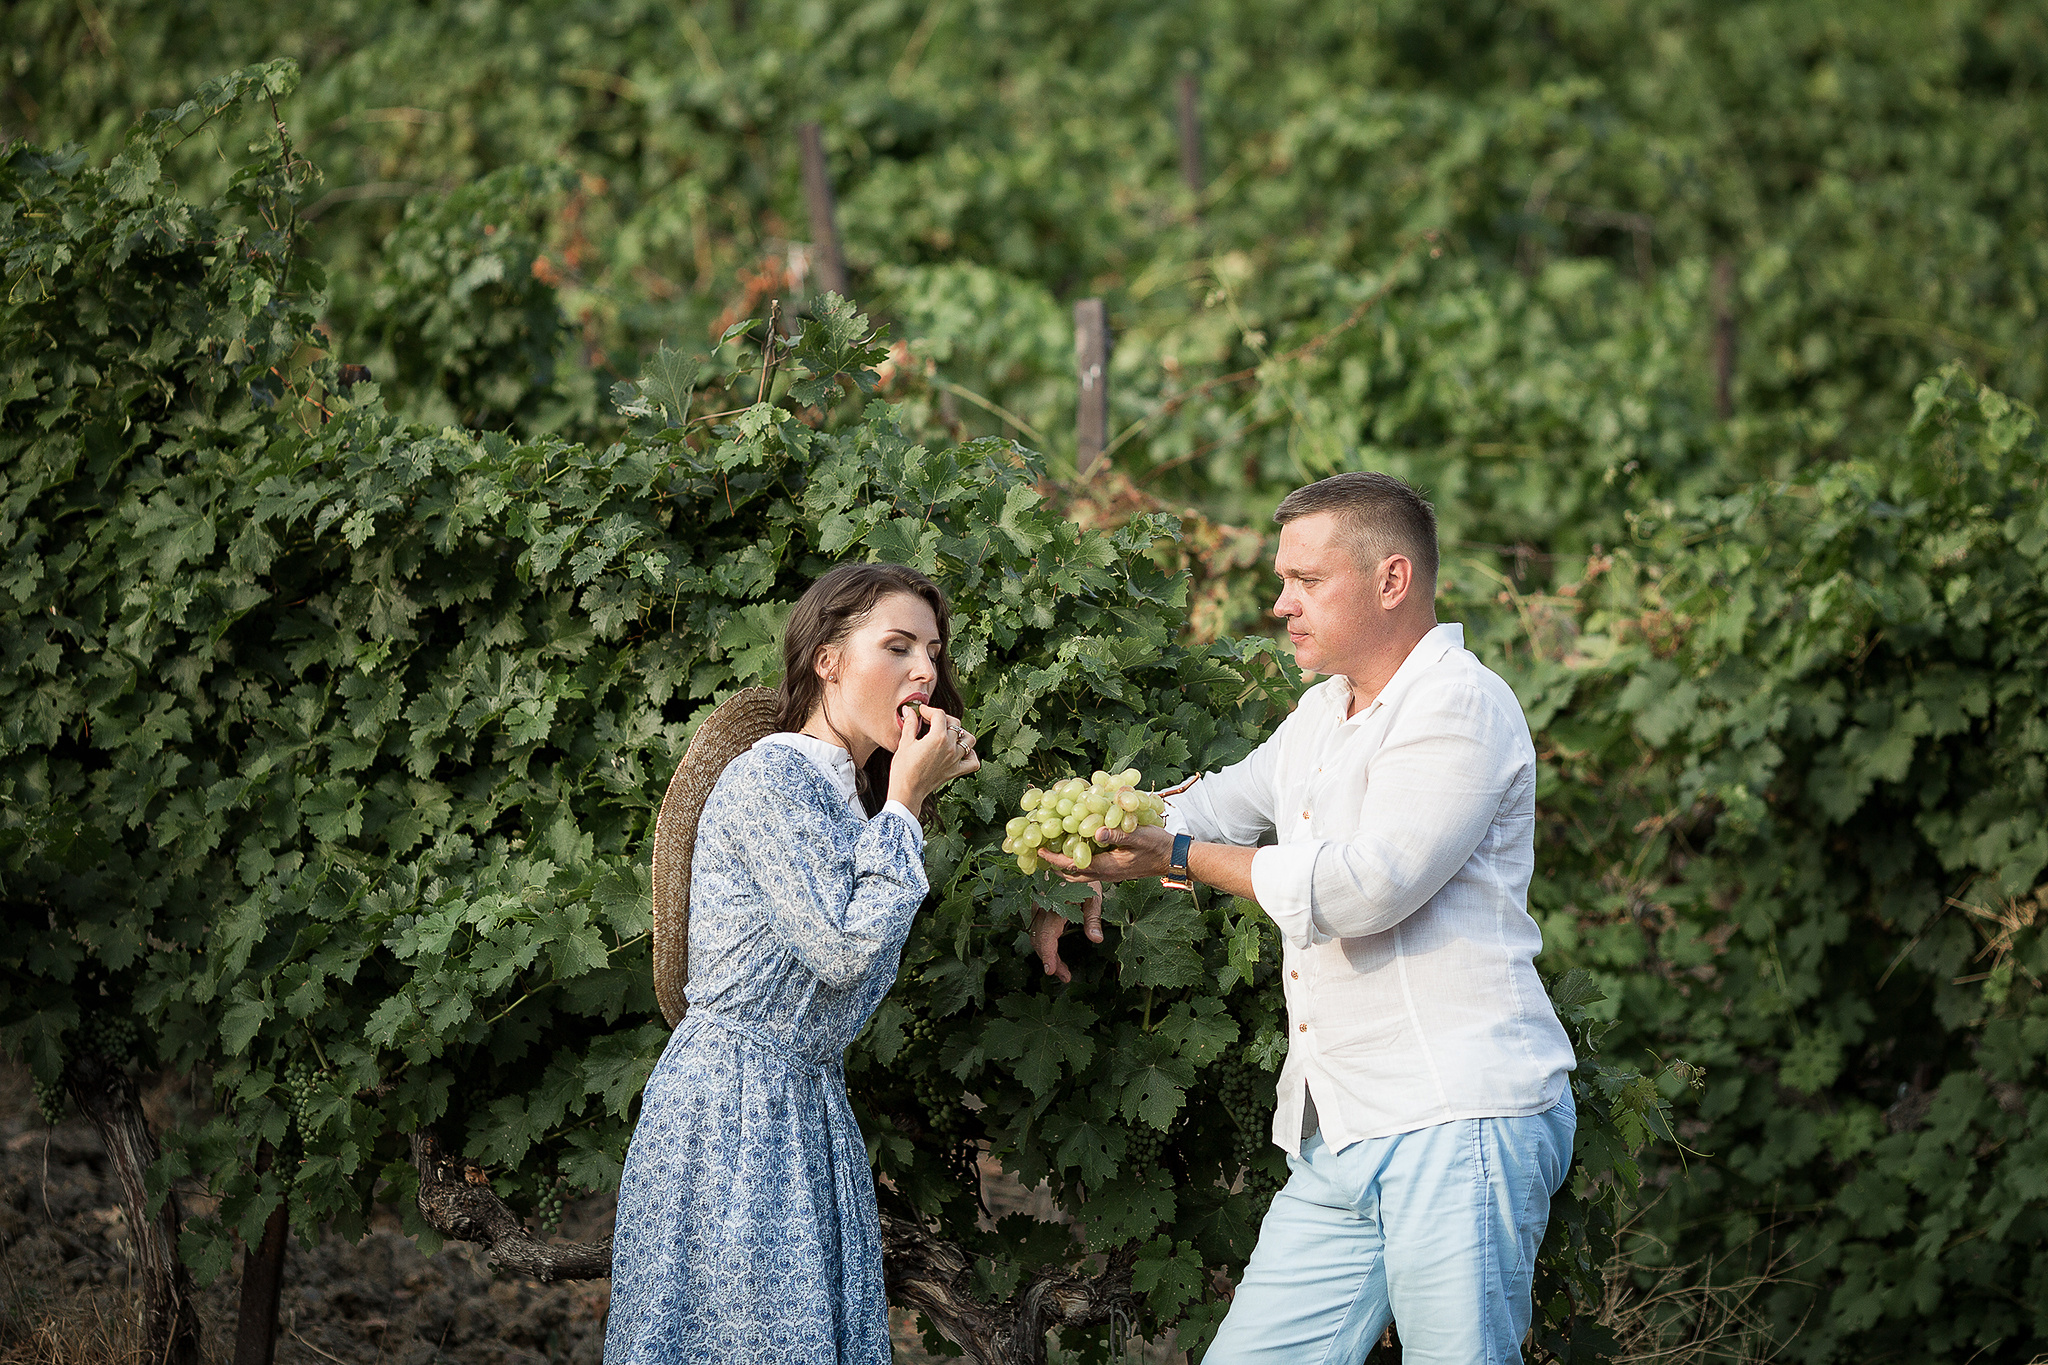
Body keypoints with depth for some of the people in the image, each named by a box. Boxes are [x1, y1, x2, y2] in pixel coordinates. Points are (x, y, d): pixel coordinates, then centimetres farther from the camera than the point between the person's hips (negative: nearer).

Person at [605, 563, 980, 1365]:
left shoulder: (851, 792, 14)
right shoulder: (767, 779, -15)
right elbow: (845, 948, -19)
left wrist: (921, 791, 11)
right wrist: (904, 804, -12)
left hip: (811, 1103, 9)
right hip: (733, 1098, -9)